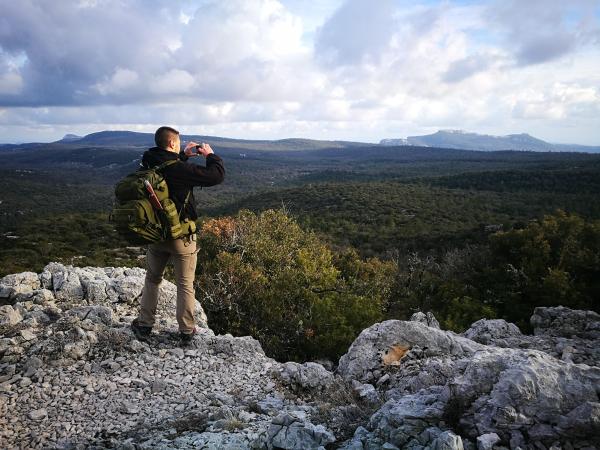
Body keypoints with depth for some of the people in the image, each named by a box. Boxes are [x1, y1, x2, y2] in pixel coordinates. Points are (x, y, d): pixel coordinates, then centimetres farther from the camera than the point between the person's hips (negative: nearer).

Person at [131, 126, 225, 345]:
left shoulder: (148, 165, -3)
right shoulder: (180, 169, -23)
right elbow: (216, 176, -18)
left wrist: (184, 155, 15)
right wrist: (211, 155, -2)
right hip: (181, 237, -5)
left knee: (152, 279, 22)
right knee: (185, 285, 9)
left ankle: (144, 325, 30)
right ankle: (186, 331, 19)